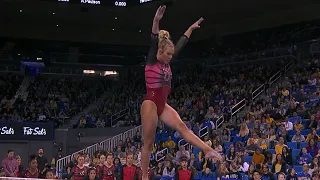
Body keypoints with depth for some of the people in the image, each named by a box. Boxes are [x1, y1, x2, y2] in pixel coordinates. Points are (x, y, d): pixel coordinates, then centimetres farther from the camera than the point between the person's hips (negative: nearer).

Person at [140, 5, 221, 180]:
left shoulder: (167, 63, 12)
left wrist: (191, 28, 27)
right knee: (148, 143, -3)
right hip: (151, 104, -7)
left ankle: (208, 150, -19)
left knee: (182, 126, -9)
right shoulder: (151, 61, -6)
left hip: (163, 105, 7)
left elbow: (180, 44, 19)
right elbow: (154, 42, -22)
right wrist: (156, 21, -37)